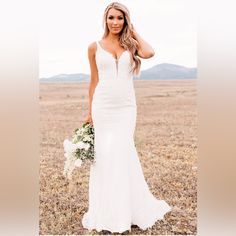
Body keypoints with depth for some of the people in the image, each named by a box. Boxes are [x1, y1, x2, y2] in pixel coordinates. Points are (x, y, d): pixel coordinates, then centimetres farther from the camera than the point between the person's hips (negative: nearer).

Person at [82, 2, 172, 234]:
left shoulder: (130, 45, 7)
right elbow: (94, 80, 9)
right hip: (103, 106, 0)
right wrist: (90, 111, 9)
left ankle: (127, 210, 16)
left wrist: (134, 33, 1)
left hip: (126, 106, 0)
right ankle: (105, 213, 18)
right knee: (104, 155, 3)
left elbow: (149, 53, -16)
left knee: (122, 153, -3)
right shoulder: (95, 47, 6)